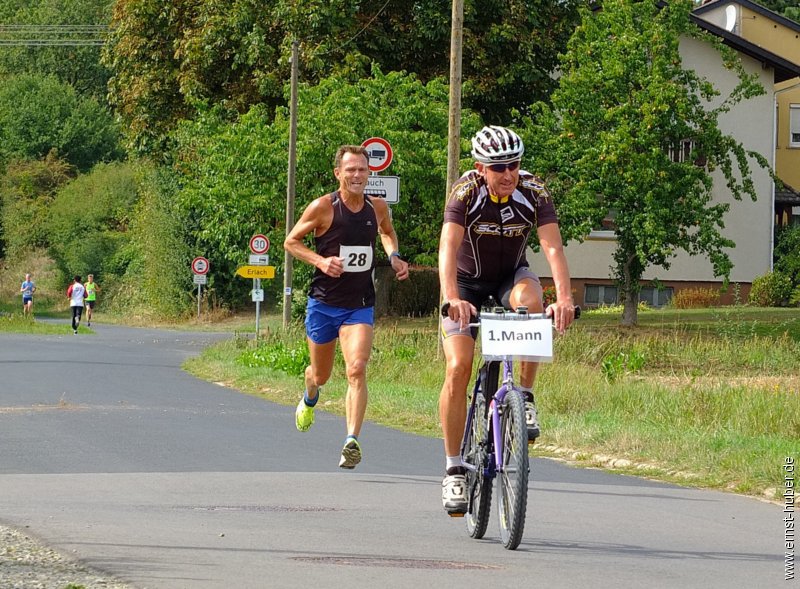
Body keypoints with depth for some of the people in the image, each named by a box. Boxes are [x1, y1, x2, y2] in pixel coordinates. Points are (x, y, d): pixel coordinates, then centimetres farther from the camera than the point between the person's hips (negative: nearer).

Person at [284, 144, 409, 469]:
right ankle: (309, 399, 53)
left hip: (360, 305, 1)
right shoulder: (323, 207, -12)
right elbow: (291, 241, -3)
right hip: (323, 302, -1)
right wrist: (320, 261, -19)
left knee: (357, 370, -20)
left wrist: (394, 257, 2)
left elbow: (388, 232, 22)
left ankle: (352, 441, -23)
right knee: (321, 374, 16)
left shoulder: (378, 208, -2)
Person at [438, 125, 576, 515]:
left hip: (510, 274, 1)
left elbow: (553, 247, -30)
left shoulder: (533, 192, -21)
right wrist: (452, 299, -54)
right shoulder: (465, 191, -25)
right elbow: (448, 247, -37)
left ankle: (525, 396, -17)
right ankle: (454, 469, -6)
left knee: (529, 300, -35)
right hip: (467, 281, -1)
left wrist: (564, 297, -47)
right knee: (458, 367, -15)